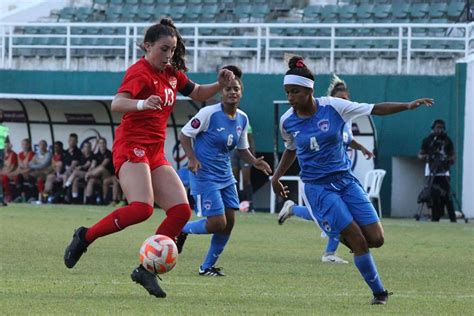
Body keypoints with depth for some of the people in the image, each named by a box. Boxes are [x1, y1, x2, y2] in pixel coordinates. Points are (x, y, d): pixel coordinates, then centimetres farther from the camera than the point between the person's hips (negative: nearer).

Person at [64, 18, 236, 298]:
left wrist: (220, 84, 11)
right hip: (132, 147, -9)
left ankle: (146, 270, -1)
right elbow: (117, 104, -26)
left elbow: (198, 94, 31)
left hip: (156, 154, 9)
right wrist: (142, 104, -47)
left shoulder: (171, 73, 15)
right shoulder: (140, 72, -10)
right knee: (141, 208, -28)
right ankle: (84, 237, -11)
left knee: (181, 211, -5)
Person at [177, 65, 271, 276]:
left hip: (225, 176, 7)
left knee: (229, 221, 2)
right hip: (205, 175, -7)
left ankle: (208, 266, 16)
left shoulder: (242, 119, 5)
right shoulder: (209, 113, -15)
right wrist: (192, 159, -24)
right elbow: (185, 134, -10)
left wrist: (254, 162, -2)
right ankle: (182, 229, 15)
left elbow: (242, 148, 17)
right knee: (217, 223, -14)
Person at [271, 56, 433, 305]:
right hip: (317, 188, -2)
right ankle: (379, 292, 1)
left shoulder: (333, 106, -8)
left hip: (344, 180, 2)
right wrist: (276, 177, 12)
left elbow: (374, 109, -6)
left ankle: (346, 236, 26)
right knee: (358, 241, -14)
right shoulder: (287, 121, -4)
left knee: (376, 239, -7)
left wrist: (407, 106, -16)